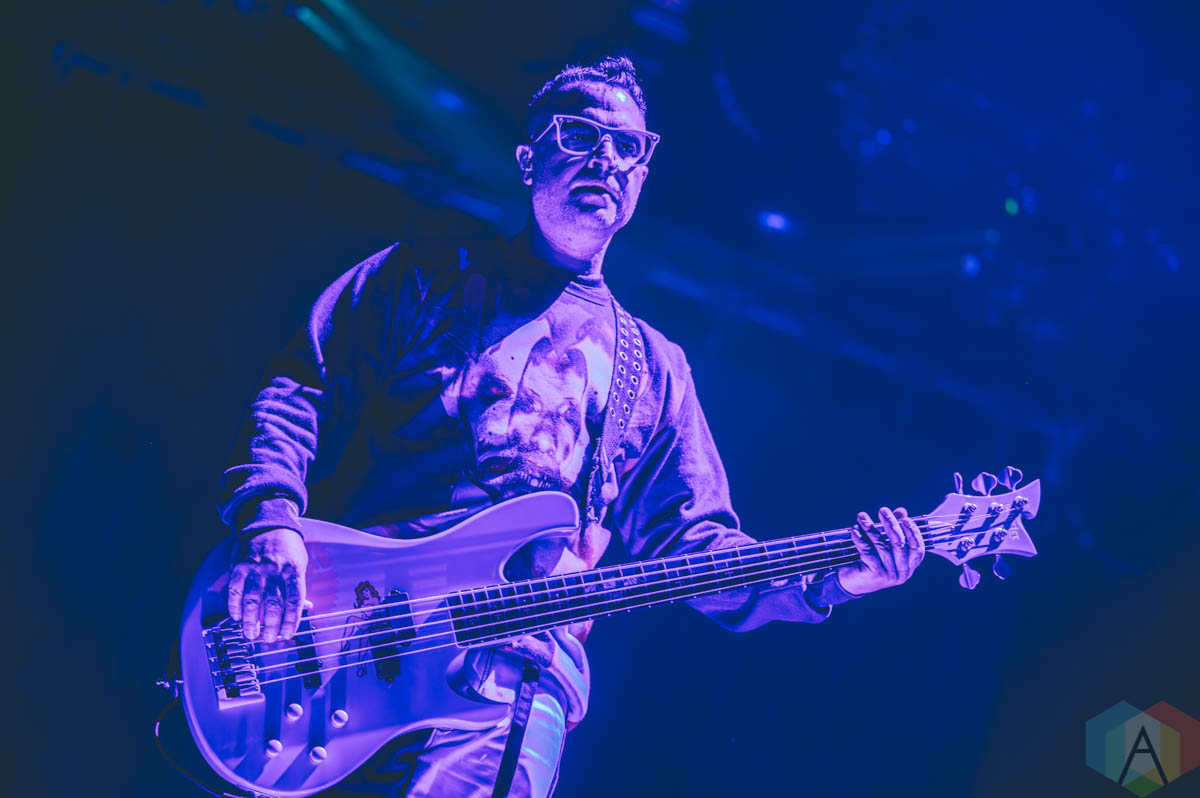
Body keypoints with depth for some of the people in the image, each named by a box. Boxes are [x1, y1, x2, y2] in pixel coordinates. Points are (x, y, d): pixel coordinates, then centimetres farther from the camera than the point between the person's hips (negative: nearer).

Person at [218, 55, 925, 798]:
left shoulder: (653, 369, 22)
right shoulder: (430, 277, 16)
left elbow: (691, 544, 17)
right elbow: (297, 391, 8)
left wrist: (819, 581, -1)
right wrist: (272, 520, -11)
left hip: (513, 668, 1)